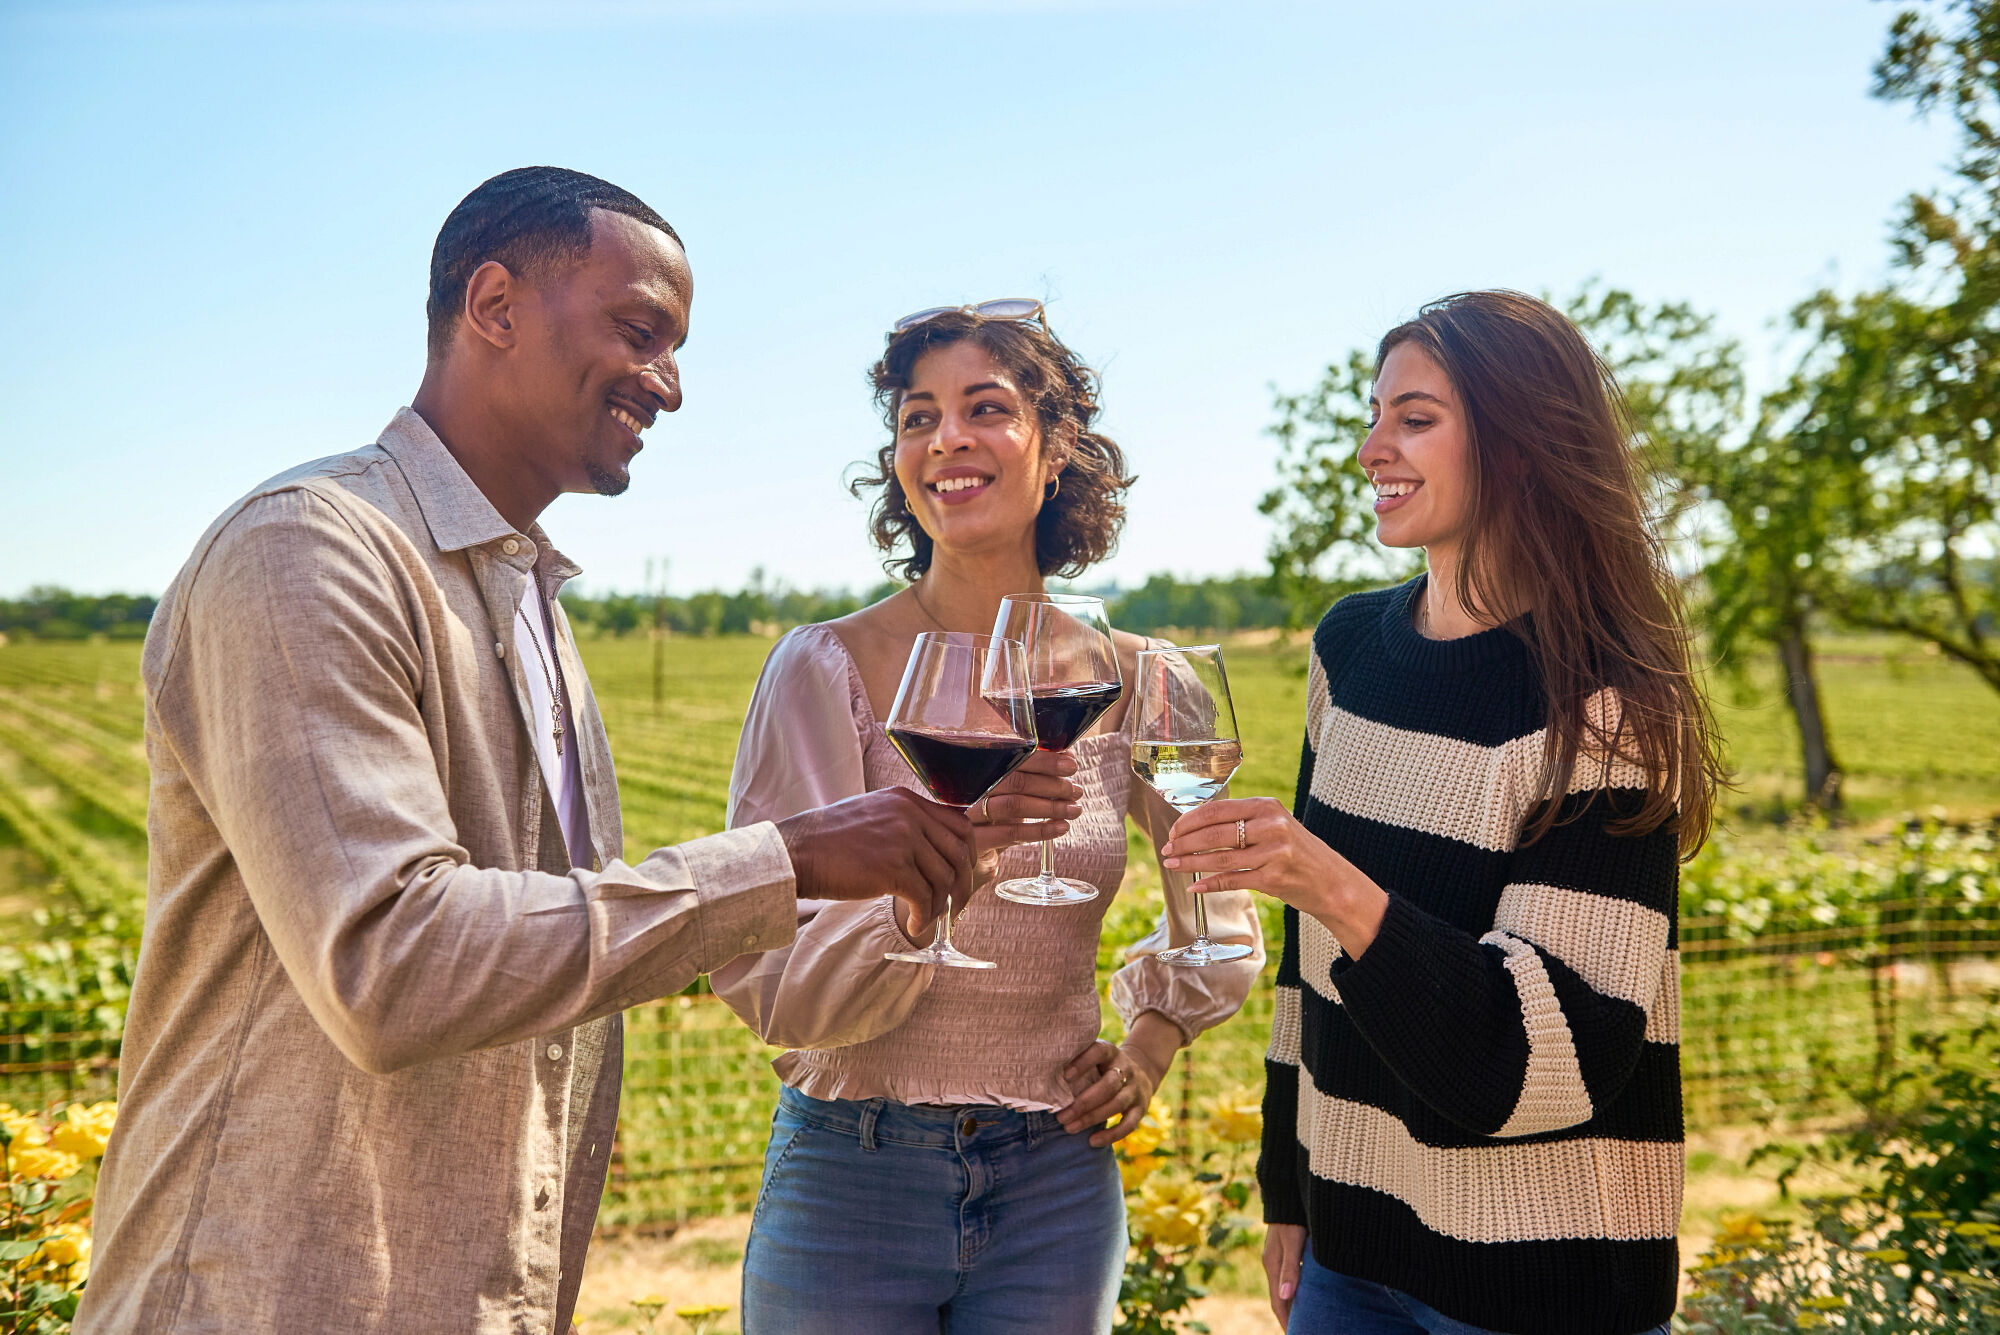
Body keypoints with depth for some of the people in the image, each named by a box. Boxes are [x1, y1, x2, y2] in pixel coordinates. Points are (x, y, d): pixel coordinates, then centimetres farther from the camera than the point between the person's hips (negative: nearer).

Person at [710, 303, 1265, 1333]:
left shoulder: (1124, 681, -2)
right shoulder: (828, 667, -11)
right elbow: (770, 986, -15)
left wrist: (1155, 1035, 5)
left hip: (1056, 1182, 2)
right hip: (852, 1180, -2)